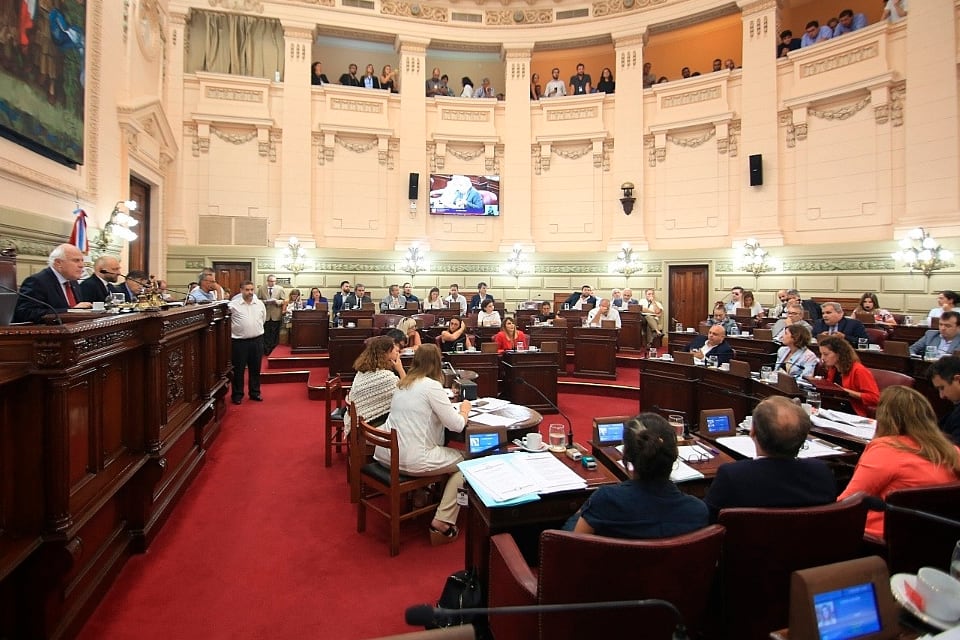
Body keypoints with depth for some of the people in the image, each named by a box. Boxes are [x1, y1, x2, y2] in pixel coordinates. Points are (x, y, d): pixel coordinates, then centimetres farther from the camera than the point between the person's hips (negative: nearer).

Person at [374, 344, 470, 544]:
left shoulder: (402, 383, 9)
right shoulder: (432, 386, -13)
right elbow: (456, 425, -14)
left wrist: (456, 409, 18)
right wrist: (465, 409, 8)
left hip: (386, 454, 8)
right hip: (411, 460, -8)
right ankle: (442, 524, 5)